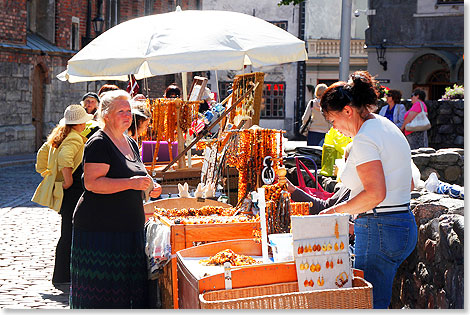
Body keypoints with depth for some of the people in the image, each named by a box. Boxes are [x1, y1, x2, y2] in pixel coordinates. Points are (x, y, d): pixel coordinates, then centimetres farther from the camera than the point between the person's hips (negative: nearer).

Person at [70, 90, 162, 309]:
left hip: (128, 228, 8)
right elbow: (92, 183, -20)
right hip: (100, 228, -8)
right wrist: (130, 183, -26)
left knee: (127, 286, 8)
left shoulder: (130, 143, 17)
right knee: (101, 290, -7)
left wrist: (149, 188, 9)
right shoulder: (99, 143, -10)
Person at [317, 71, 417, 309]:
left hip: (378, 231, -10)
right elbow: (409, 184, 21)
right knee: (377, 300, 13)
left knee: (371, 304, -5)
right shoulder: (388, 127, 16)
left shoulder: (364, 140, -15)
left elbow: (375, 194, -25)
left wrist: (335, 211, -13)